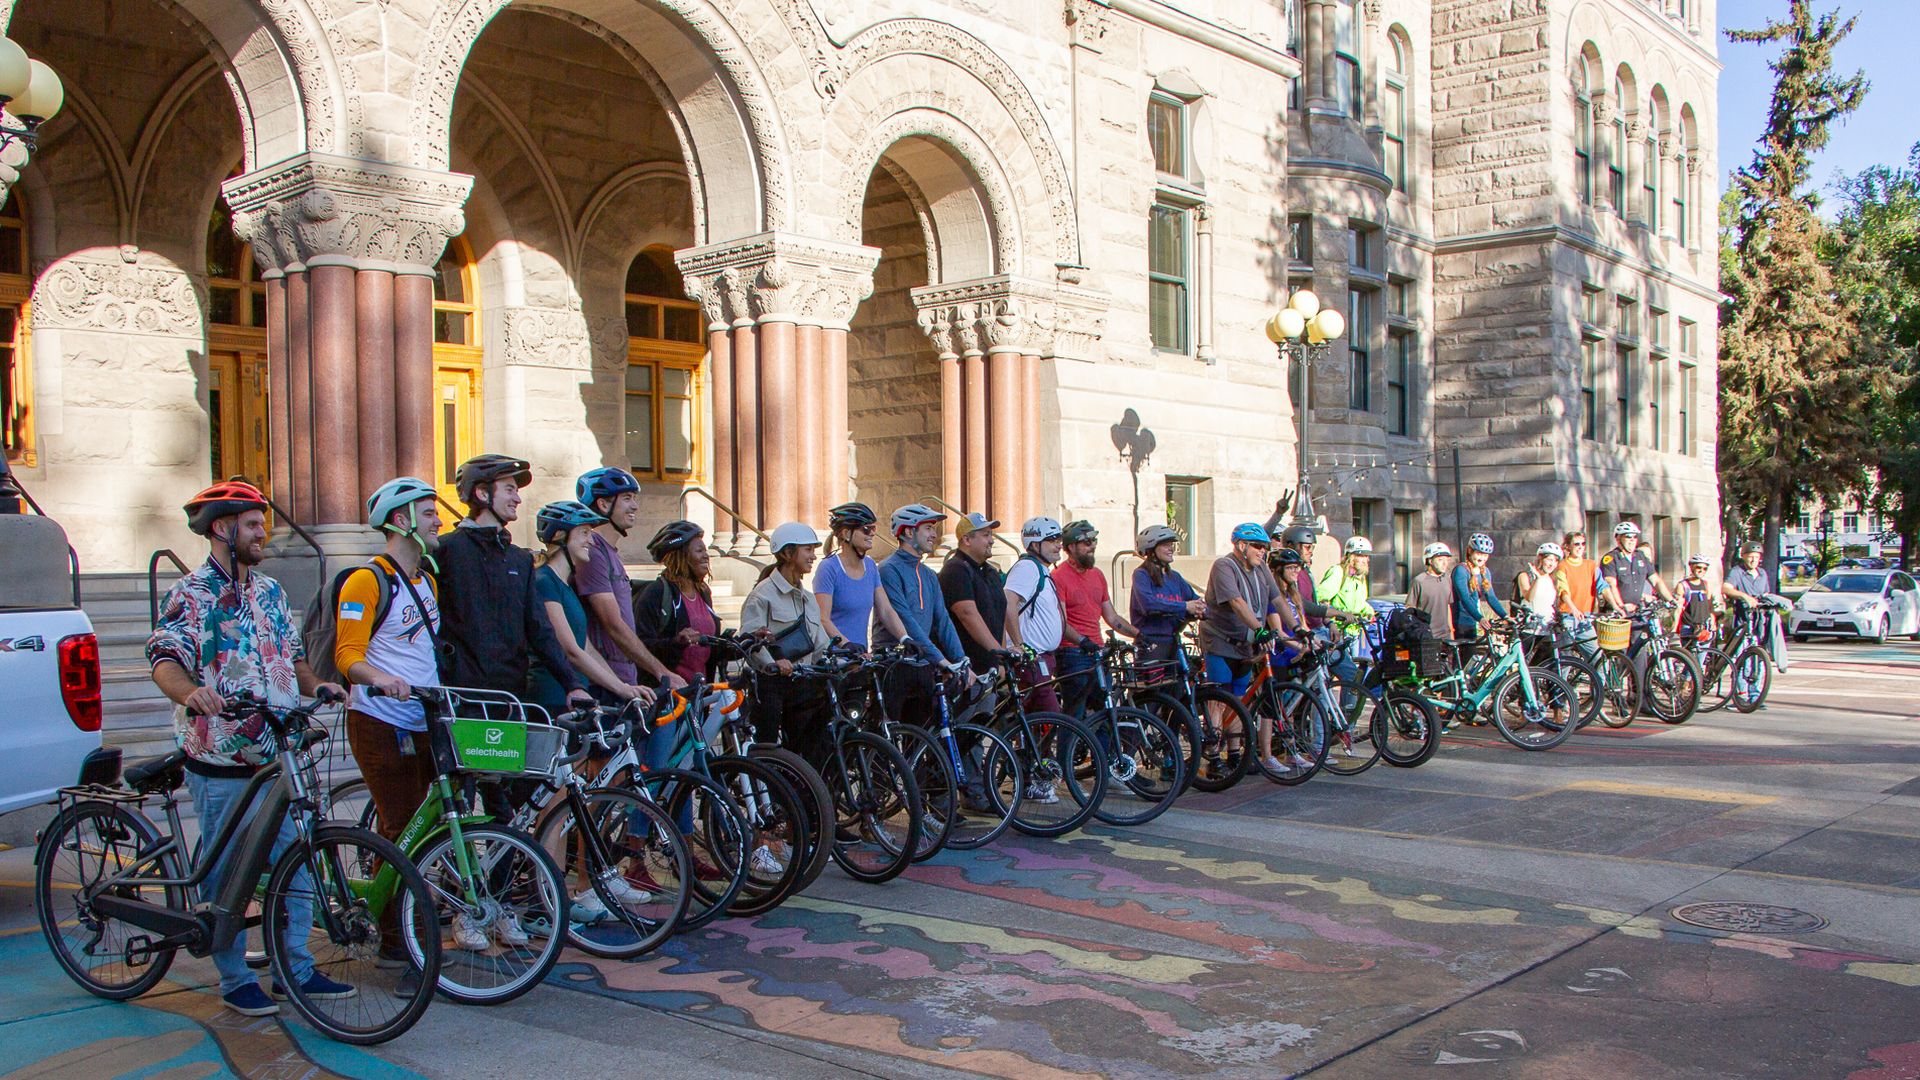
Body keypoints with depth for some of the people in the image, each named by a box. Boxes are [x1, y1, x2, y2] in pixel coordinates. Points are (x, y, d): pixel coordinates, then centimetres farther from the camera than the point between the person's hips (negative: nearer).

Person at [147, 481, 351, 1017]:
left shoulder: (270, 592, 14)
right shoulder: (191, 594, -6)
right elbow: (165, 657, -19)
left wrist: (315, 683, 0)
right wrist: (190, 692, -39)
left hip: (277, 757, 6)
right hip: (221, 761, -6)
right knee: (227, 876, 3)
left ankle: (298, 968, 17)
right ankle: (236, 981, 14)